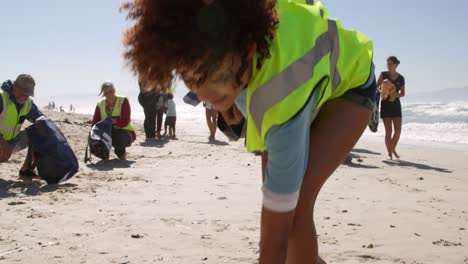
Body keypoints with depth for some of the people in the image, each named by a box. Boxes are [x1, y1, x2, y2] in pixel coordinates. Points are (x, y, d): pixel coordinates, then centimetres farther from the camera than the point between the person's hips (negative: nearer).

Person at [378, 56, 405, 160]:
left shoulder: (401, 78, 4)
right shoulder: (383, 74, 0)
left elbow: (403, 93, 11)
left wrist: (397, 94, -10)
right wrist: (381, 92, -20)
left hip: (396, 104, 2)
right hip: (385, 104, -2)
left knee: (398, 130, -1)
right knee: (388, 130, -4)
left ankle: (393, 149, 23)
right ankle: (389, 153, 5)